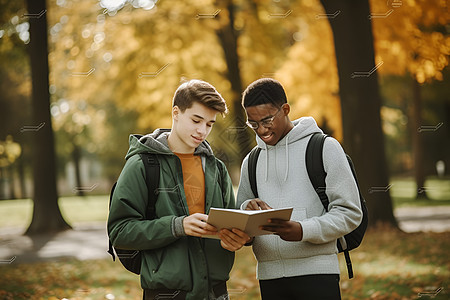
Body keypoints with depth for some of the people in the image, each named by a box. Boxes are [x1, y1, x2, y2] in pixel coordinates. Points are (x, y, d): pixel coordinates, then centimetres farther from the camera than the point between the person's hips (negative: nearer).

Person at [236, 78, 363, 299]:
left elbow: (350, 212, -5)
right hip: (269, 277, 4)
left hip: (316, 274, -4)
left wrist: (303, 230, -20)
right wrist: (247, 209, -7)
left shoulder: (324, 148, 1)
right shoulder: (251, 161, 16)